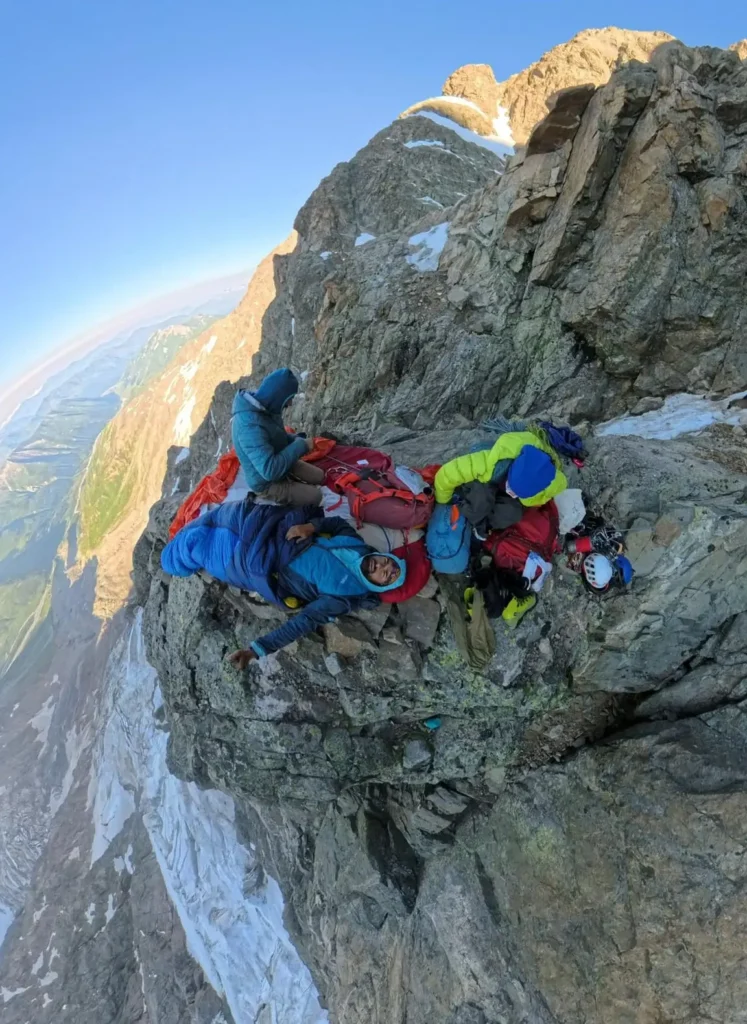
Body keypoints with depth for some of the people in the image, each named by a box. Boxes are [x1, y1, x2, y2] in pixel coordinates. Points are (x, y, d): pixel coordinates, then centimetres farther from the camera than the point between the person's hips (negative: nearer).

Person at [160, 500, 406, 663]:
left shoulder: (344, 598, -24)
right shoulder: (356, 544, -10)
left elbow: (303, 623, -26)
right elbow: (336, 522, 5)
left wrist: (257, 649, -29)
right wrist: (310, 526, -16)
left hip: (258, 566, -4)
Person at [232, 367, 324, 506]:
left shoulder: (262, 407, -9)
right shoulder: (250, 426, -38)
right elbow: (271, 470, -42)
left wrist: (297, 440, -10)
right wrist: (300, 446, -31)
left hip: (278, 463, 9)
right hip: (266, 483, -8)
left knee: (319, 477, 11)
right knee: (315, 496, -6)